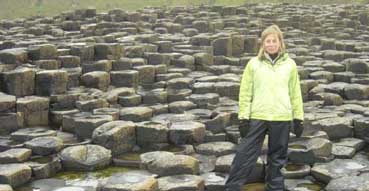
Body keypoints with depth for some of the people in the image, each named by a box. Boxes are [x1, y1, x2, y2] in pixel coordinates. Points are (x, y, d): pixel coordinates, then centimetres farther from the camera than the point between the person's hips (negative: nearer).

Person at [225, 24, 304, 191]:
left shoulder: (289, 64, 5)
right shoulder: (254, 63, 1)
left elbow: (295, 93, 8)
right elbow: (245, 92, 2)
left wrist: (298, 117, 6)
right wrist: (243, 117, -4)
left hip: (282, 118, 1)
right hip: (257, 116, -1)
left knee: (277, 157, 11)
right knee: (245, 154, -1)